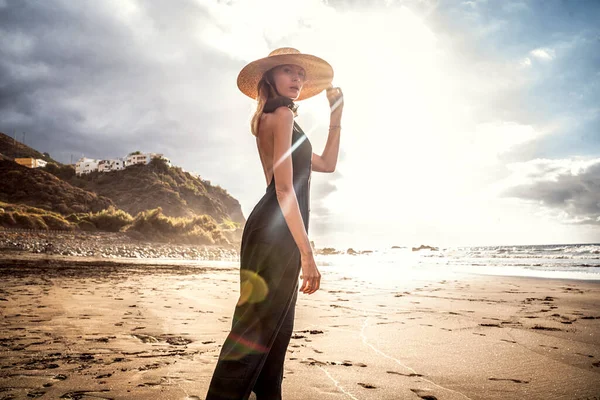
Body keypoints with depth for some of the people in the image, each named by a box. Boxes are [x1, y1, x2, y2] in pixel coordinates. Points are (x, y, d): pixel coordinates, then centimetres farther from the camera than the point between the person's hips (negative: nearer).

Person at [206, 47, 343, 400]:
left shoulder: (273, 119, 23)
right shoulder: (282, 114, -6)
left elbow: (327, 163, 28)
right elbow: (284, 187, -17)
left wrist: (337, 113, 25)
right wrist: (307, 252, -20)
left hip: (279, 234, 11)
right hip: (277, 234, -11)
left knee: (275, 330, 15)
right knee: (254, 330, -11)